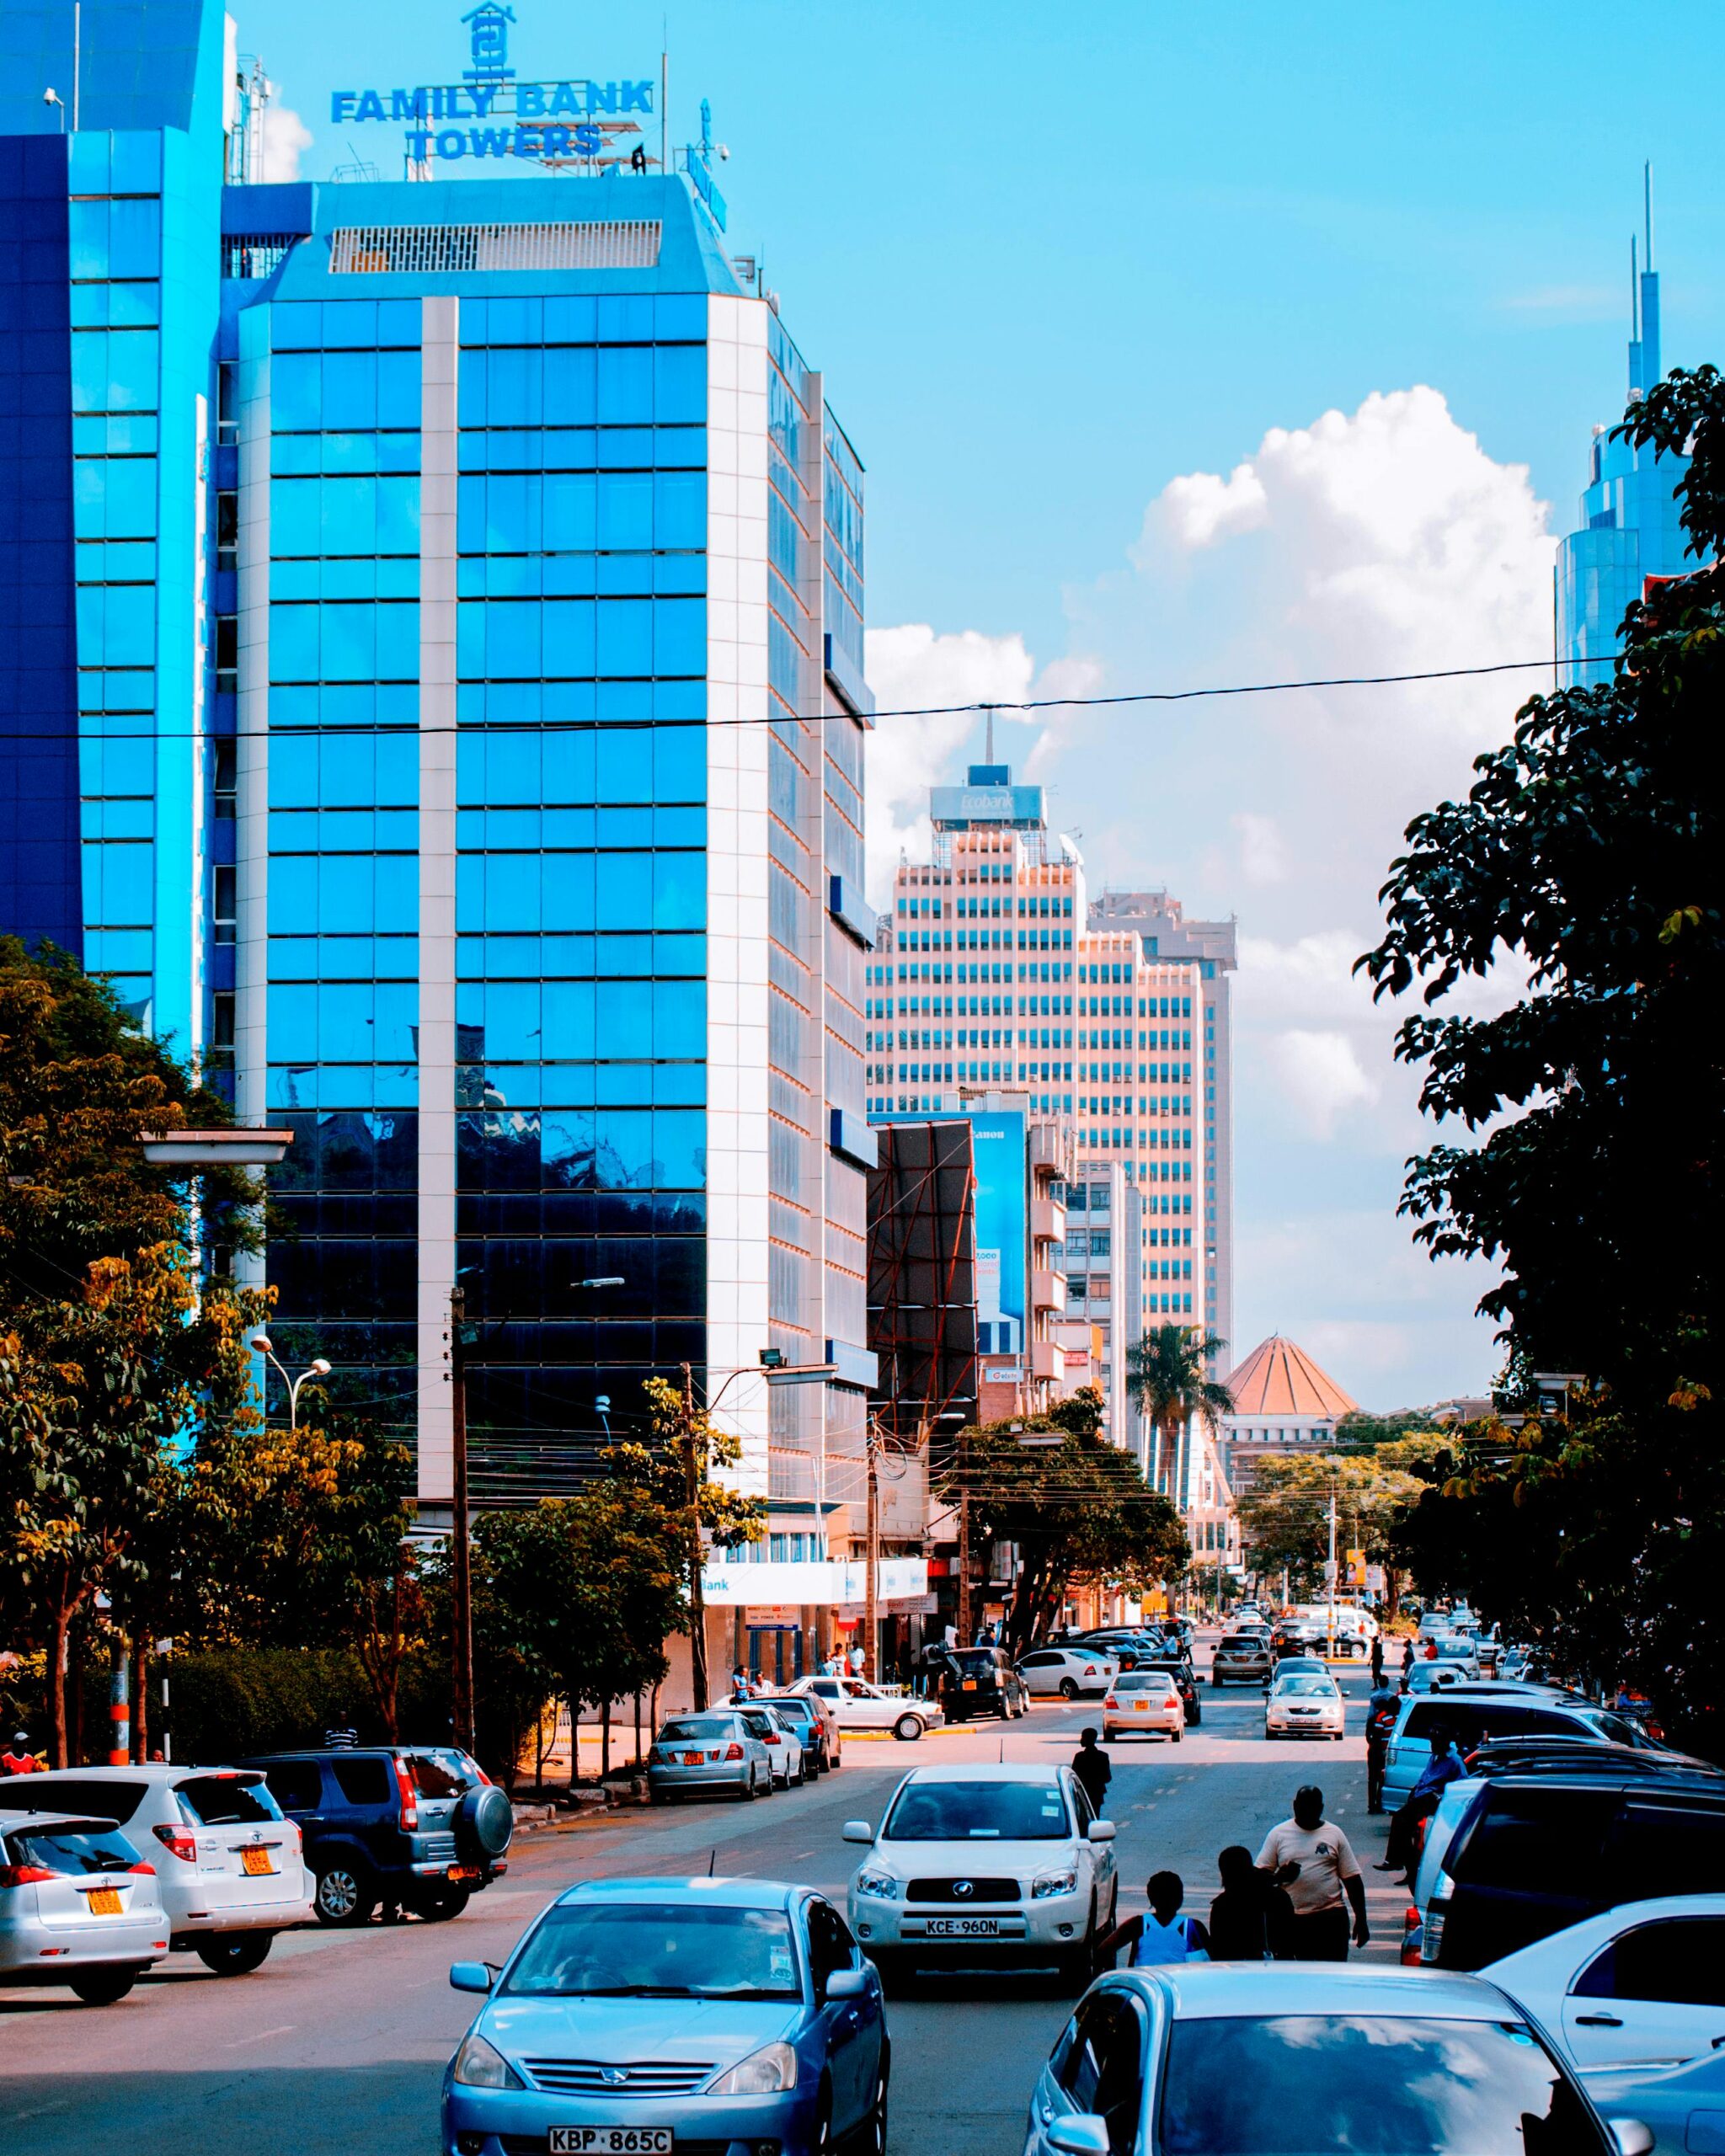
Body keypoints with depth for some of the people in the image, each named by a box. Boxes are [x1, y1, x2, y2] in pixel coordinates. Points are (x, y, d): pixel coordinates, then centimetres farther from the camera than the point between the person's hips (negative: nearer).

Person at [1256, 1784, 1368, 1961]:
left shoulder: (1334, 1834, 6)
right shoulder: (1278, 1834, 5)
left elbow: (1353, 1880, 7)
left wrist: (1361, 1920, 3)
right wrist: (1279, 1877, -20)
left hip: (1331, 1918, 0)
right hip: (1292, 1919, 0)